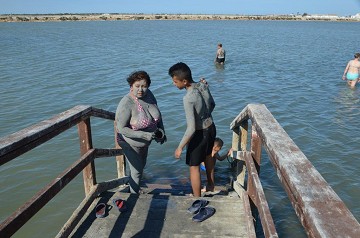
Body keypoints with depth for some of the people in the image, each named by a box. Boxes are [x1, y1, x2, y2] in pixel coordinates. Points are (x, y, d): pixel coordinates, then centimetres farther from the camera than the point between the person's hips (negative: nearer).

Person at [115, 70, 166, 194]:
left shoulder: (148, 94, -14)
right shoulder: (126, 104, -33)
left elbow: (157, 113, 3)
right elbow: (122, 128, -28)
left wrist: (161, 131, 2)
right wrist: (144, 135, -33)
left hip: (145, 141, 7)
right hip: (130, 143, -7)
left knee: (142, 165, 26)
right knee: (136, 171, 5)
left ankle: (135, 188, 53)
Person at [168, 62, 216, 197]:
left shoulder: (188, 99, -31)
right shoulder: (203, 86, -9)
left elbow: (191, 128, -29)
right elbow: (212, 104, 9)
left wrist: (180, 147, -19)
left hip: (199, 134, -8)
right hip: (211, 128, 8)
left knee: (194, 167, 11)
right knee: (208, 159, 29)